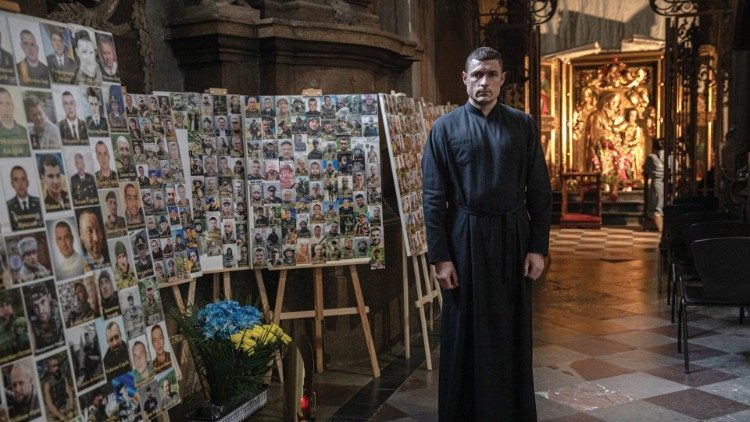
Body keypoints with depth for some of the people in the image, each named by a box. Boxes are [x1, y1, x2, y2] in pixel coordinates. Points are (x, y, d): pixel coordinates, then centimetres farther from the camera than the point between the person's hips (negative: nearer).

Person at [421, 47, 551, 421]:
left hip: (513, 238, 2)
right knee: (466, 334, 8)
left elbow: (539, 190, 4)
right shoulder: (445, 127, 0)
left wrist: (538, 247, -2)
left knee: (512, 332, 11)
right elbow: (434, 197, -3)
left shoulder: (523, 125, 5)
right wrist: (440, 257, -7)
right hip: (466, 239, -1)